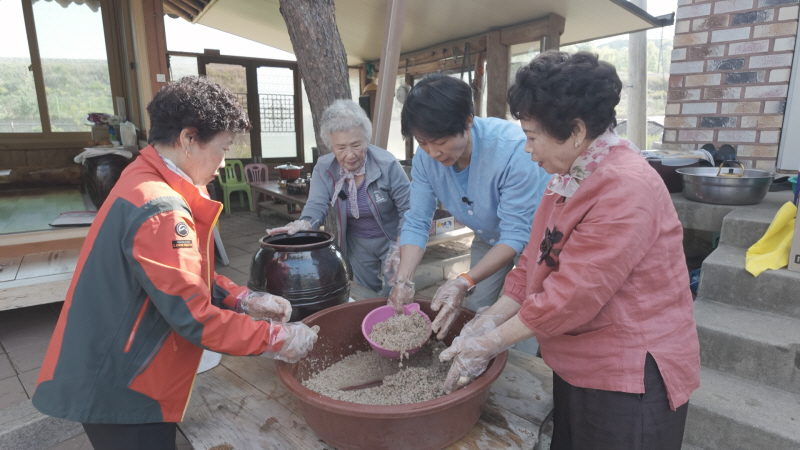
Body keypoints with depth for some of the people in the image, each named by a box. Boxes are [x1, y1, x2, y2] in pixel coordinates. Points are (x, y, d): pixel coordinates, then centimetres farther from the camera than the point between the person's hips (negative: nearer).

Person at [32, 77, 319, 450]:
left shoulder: (143, 180, 3)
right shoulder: (160, 209, -28)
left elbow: (184, 277, 9)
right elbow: (195, 318, -26)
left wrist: (245, 300, 0)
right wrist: (275, 338, -17)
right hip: (120, 391, -9)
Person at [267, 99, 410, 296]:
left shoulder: (387, 164, -24)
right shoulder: (324, 168, -11)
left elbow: (408, 209, -20)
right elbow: (317, 205, -18)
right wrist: (304, 224, -41)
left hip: (392, 240, -4)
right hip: (356, 244, 4)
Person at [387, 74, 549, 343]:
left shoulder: (513, 148, -37)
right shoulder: (425, 158, -19)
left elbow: (517, 234, -35)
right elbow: (416, 223, -16)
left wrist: (465, 282, -44)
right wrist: (404, 281, -30)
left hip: (531, 237, -5)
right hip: (487, 240, 5)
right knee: (473, 313, 10)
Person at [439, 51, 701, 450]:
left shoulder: (625, 189, -26)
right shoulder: (569, 179, 4)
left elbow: (571, 296, -27)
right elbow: (533, 262, 3)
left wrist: (488, 344, -17)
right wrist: (486, 323, -4)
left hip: (628, 378, -8)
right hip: (577, 366, 8)